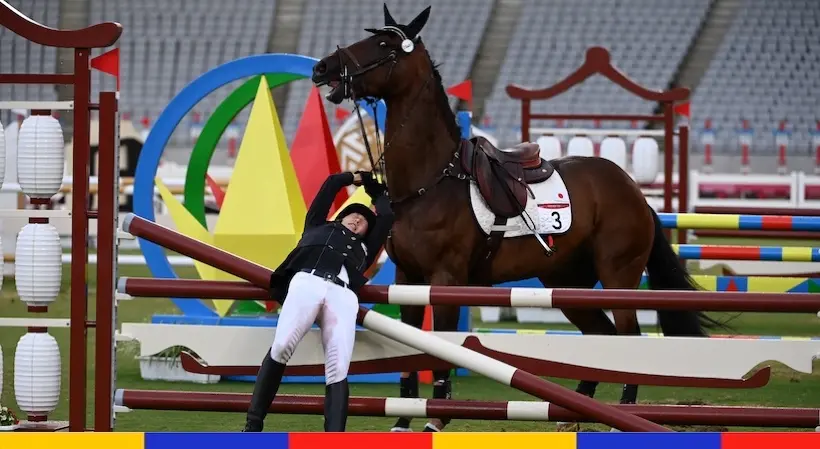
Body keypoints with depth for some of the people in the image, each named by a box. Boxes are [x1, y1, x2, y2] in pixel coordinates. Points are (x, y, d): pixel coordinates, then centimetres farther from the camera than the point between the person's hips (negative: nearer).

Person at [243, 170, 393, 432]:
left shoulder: (364, 249, 43)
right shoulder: (317, 228, 38)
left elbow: (386, 216, 44)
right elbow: (331, 185, 41)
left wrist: (377, 191, 62)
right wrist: (356, 179, 57)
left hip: (344, 296, 2)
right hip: (307, 282, -2)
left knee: (338, 371, -16)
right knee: (280, 349, -22)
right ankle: (252, 426, -20)